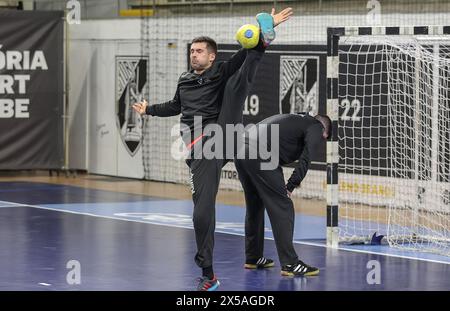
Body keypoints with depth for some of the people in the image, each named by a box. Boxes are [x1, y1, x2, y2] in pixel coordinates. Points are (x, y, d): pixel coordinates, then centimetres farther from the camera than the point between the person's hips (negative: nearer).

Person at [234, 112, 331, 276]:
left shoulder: (296, 119, 33)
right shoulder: (316, 127, 9)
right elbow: (305, 159, -6)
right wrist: (291, 186, -4)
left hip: (241, 152, 9)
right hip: (260, 156, -8)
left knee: (255, 206, 24)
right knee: (283, 208, -2)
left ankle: (253, 257, 35)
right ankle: (289, 264, -5)